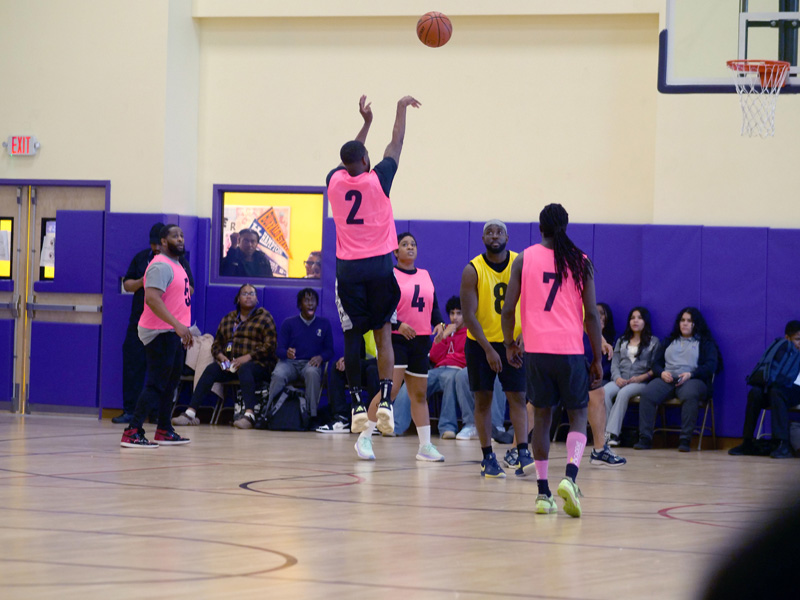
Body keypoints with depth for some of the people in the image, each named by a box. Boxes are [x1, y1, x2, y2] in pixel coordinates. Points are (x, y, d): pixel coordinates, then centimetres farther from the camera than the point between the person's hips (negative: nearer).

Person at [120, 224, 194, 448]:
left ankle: (164, 431, 22)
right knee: (156, 385, -12)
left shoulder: (176, 265, 16)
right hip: (160, 333, -10)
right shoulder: (161, 266, -17)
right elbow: (152, 298, -28)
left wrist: (184, 329, 24)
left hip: (174, 332, 10)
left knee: (171, 382, 14)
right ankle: (131, 433, -13)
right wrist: (177, 325, -31)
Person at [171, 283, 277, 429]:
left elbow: (269, 346, -5)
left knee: (244, 369, -39)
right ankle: (190, 413, -35)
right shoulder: (228, 319, 19)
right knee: (210, 369, -25)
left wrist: (247, 357, -17)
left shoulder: (264, 317, 5)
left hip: (257, 364, -4)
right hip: (230, 364, 4)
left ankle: (249, 414, -56)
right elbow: (216, 344, 20)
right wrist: (221, 357, -3)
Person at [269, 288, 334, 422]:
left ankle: (312, 416, -35)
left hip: (311, 363, 0)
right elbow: (279, 349, 3)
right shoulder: (289, 323, 8)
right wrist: (287, 353, -22)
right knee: (278, 375, -36)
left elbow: (329, 350, 10)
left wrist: (320, 357, -14)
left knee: (312, 373, -39)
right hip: (289, 362, 0)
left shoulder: (324, 323, 10)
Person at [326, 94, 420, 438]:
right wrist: (401, 108, 23)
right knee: (382, 332, 5)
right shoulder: (377, 180, -6)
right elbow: (396, 143, 8)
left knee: (352, 336, 4)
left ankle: (358, 405, 1)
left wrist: (366, 122, 34)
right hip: (378, 266, -2)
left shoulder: (335, 181, 1)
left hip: (347, 268, 2)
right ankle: (385, 399, -9)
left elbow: (350, 159, 24)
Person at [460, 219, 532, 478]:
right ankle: (488, 457, 6)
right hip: (480, 342, -1)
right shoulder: (473, 270, -12)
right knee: (483, 398, 1)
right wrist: (488, 349, -19)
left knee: (517, 396, -6)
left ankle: (523, 454, -11)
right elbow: (469, 315, -14)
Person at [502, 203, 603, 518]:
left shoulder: (524, 259, 4)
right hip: (570, 349, -1)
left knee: (542, 417, 9)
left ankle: (543, 492, 6)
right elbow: (591, 314, 0)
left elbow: (508, 309, 1)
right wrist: (597, 358, 6)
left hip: (536, 349, 1)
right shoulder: (580, 261, 2)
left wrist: (509, 345, 15)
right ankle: (570, 476, -15)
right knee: (578, 415, 9)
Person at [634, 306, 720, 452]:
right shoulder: (670, 341, 29)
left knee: (690, 396, -41)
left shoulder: (705, 342, 17)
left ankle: (685, 439, -40)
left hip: (692, 380, -3)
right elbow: (656, 362, 21)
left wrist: (690, 374, -14)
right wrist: (662, 373, -3)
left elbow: (711, 365, 2)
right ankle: (645, 438, -32)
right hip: (667, 379, 3)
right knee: (647, 395, -29)